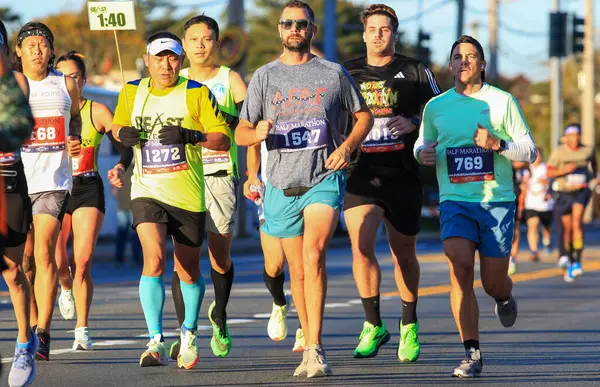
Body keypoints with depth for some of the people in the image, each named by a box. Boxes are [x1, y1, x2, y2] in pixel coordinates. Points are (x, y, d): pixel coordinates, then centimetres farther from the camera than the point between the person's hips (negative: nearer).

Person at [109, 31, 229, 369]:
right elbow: (118, 125, 23)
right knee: (154, 259, -21)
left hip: (188, 195, 0)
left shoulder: (197, 94, -3)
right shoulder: (131, 93, 6)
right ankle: (157, 342, -23)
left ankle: (189, 332, 35)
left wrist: (191, 136, -22)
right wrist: (122, 133, -1)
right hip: (147, 192, 0)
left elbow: (224, 139, -5)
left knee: (189, 270, 10)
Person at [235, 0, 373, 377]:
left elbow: (364, 116, 14)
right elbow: (240, 133, 8)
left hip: (325, 180, -3)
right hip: (282, 185, 3)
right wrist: (259, 133, -16)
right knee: (298, 270, 8)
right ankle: (310, 344, 22)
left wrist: (346, 147, -5)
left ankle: (315, 348, -24)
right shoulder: (264, 76, 8)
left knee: (313, 255, -22)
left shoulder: (334, 73, 5)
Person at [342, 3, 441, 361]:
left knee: (404, 254, 9)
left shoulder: (416, 72, 4)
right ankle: (373, 325, -5)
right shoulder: (347, 73, 9)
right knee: (362, 246, -17)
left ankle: (409, 326, 28)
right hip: (361, 174, 0)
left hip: (403, 175, 0)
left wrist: (413, 123, -10)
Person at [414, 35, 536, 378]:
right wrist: (422, 153, -1)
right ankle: (472, 354, -16)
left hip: (498, 201, -1)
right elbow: (423, 143, 23)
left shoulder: (502, 101, 1)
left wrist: (498, 144, -17)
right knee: (460, 267, -20)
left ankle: (505, 295, 43)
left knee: (493, 284, 2)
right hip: (456, 201, 1)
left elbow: (530, 151, 2)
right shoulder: (436, 107, 8)